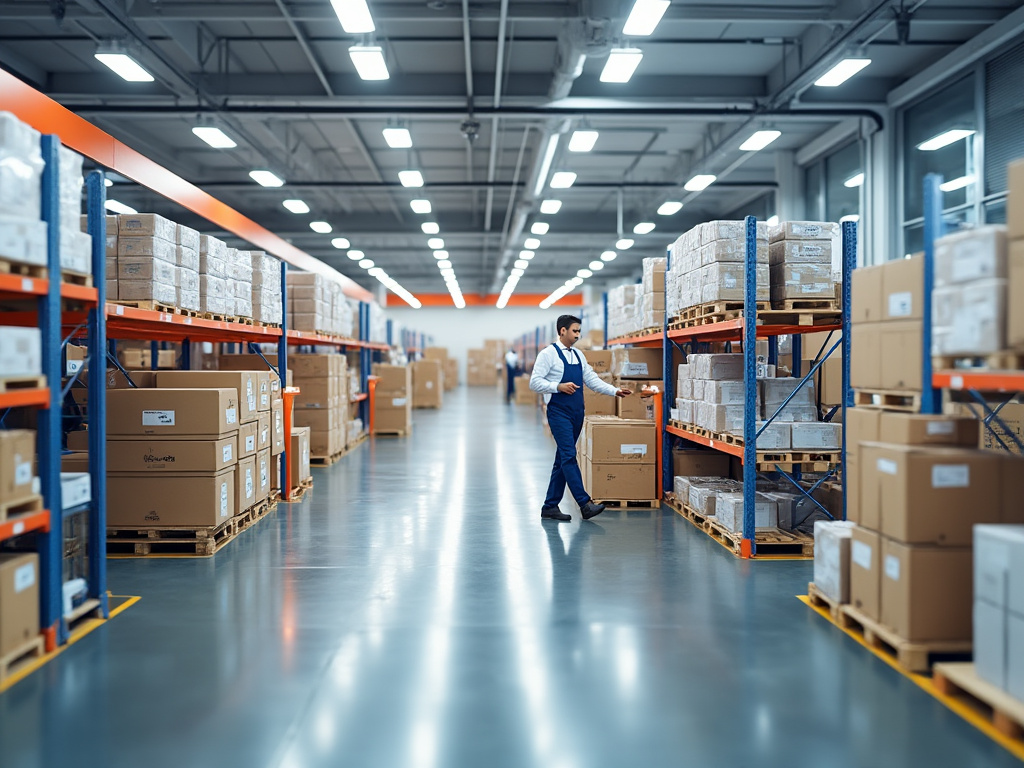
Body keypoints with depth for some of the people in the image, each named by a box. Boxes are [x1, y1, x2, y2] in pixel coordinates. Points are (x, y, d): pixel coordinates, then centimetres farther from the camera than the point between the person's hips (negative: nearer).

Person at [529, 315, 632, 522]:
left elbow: (593, 380, 14)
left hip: (577, 412, 8)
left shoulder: (578, 356, 16)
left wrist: (615, 391, 1)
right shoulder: (548, 354, -5)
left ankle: (550, 506, 14)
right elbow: (535, 382, -11)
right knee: (569, 456, -13)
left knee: (562, 460, 9)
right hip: (559, 412, -7)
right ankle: (585, 504, -18)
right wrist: (559, 387, -23)